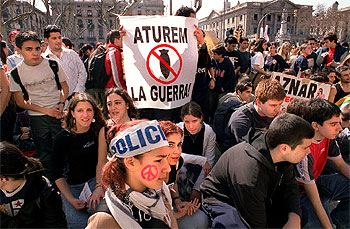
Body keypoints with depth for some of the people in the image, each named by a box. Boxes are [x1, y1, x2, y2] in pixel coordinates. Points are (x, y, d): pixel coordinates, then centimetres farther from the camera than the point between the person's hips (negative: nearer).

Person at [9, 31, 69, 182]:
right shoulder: (16, 72, -4)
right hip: (37, 118, 1)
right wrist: (45, 110, -11)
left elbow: (64, 86, 9)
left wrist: (61, 104, -9)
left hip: (58, 113, 0)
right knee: (45, 155, 10)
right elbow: (20, 102, 1)